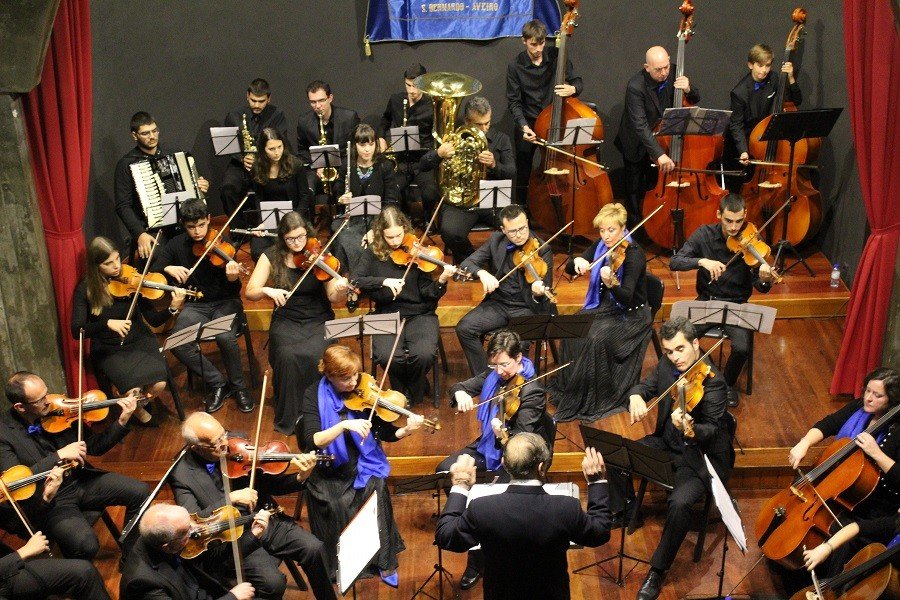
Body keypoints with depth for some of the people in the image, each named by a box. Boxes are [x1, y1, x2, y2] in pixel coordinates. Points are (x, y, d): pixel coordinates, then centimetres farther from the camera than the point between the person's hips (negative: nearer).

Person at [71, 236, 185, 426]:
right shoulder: (85, 289, -9)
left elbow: (154, 320, -6)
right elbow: (77, 331, -16)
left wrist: (173, 308, -26)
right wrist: (107, 323, -32)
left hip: (140, 342, 2)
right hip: (108, 351, -2)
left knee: (159, 384, -25)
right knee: (133, 392, -27)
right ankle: (137, 409, 12)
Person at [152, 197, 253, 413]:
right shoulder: (176, 245, 1)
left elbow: (232, 290, -12)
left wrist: (232, 278, -36)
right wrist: (168, 268, -20)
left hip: (225, 302, -3)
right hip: (195, 305, 3)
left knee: (225, 337, -34)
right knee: (178, 343, -26)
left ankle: (238, 386, -8)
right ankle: (217, 383, -6)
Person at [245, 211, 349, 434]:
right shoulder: (271, 257, -1)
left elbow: (333, 298, -7)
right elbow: (250, 292, -3)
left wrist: (341, 290, -30)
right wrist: (267, 290, -24)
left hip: (318, 320, 0)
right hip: (286, 321, 1)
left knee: (313, 355, -32)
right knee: (287, 356, -31)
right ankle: (287, 420, -13)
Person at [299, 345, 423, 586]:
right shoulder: (314, 395, -10)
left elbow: (383, 432, -4)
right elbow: (312, 442, -21)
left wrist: (406, 431, -25)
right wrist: (344, 425, -34)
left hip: (362, 463, 1)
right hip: (329, 469, -1)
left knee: (376, 491, -27)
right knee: (334, 503, -28)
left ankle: (385, 561, -8)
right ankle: (337, 564, -4)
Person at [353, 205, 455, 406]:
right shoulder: (373, 253, 3)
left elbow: (428, 293, -7)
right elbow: (355, 280, -9)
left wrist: (441, 281, -27)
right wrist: (383, 281, -23)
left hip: (420, 315, -1)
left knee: (425, 354, -29)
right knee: (387, 356, -29)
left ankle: (414, 396, 3)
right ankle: (401, 393, 4)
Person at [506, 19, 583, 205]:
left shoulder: (556, 56, -4)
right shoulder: (515, 66, -8)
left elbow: (578, 82, 3)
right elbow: (514, 102, -6)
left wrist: (572, 88, -23)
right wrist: (524, 126, -22)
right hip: (528, 124, -1)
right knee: (523, 174, 4)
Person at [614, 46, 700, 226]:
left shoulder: (673, 73, -15)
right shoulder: (635, 87, -32)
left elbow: (696, 99, -4)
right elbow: (640, 125, -39)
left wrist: (688, 89, -30)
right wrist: (659, 154, -49)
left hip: (663, 137, 4)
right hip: (637, 145, -4)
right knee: (635, 190, 8)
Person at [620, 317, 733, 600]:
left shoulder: (712, 381, -23)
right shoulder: (668, 365, -3)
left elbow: (712, 429, -29)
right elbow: (646, 386, 9)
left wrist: (690, 429, -53)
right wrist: (636, 396, -17)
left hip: (703, 455, -7)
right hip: (667, 443, 7)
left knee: (680, 502, -31)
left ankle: (657, 571, -12)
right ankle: (624, 508, 24)